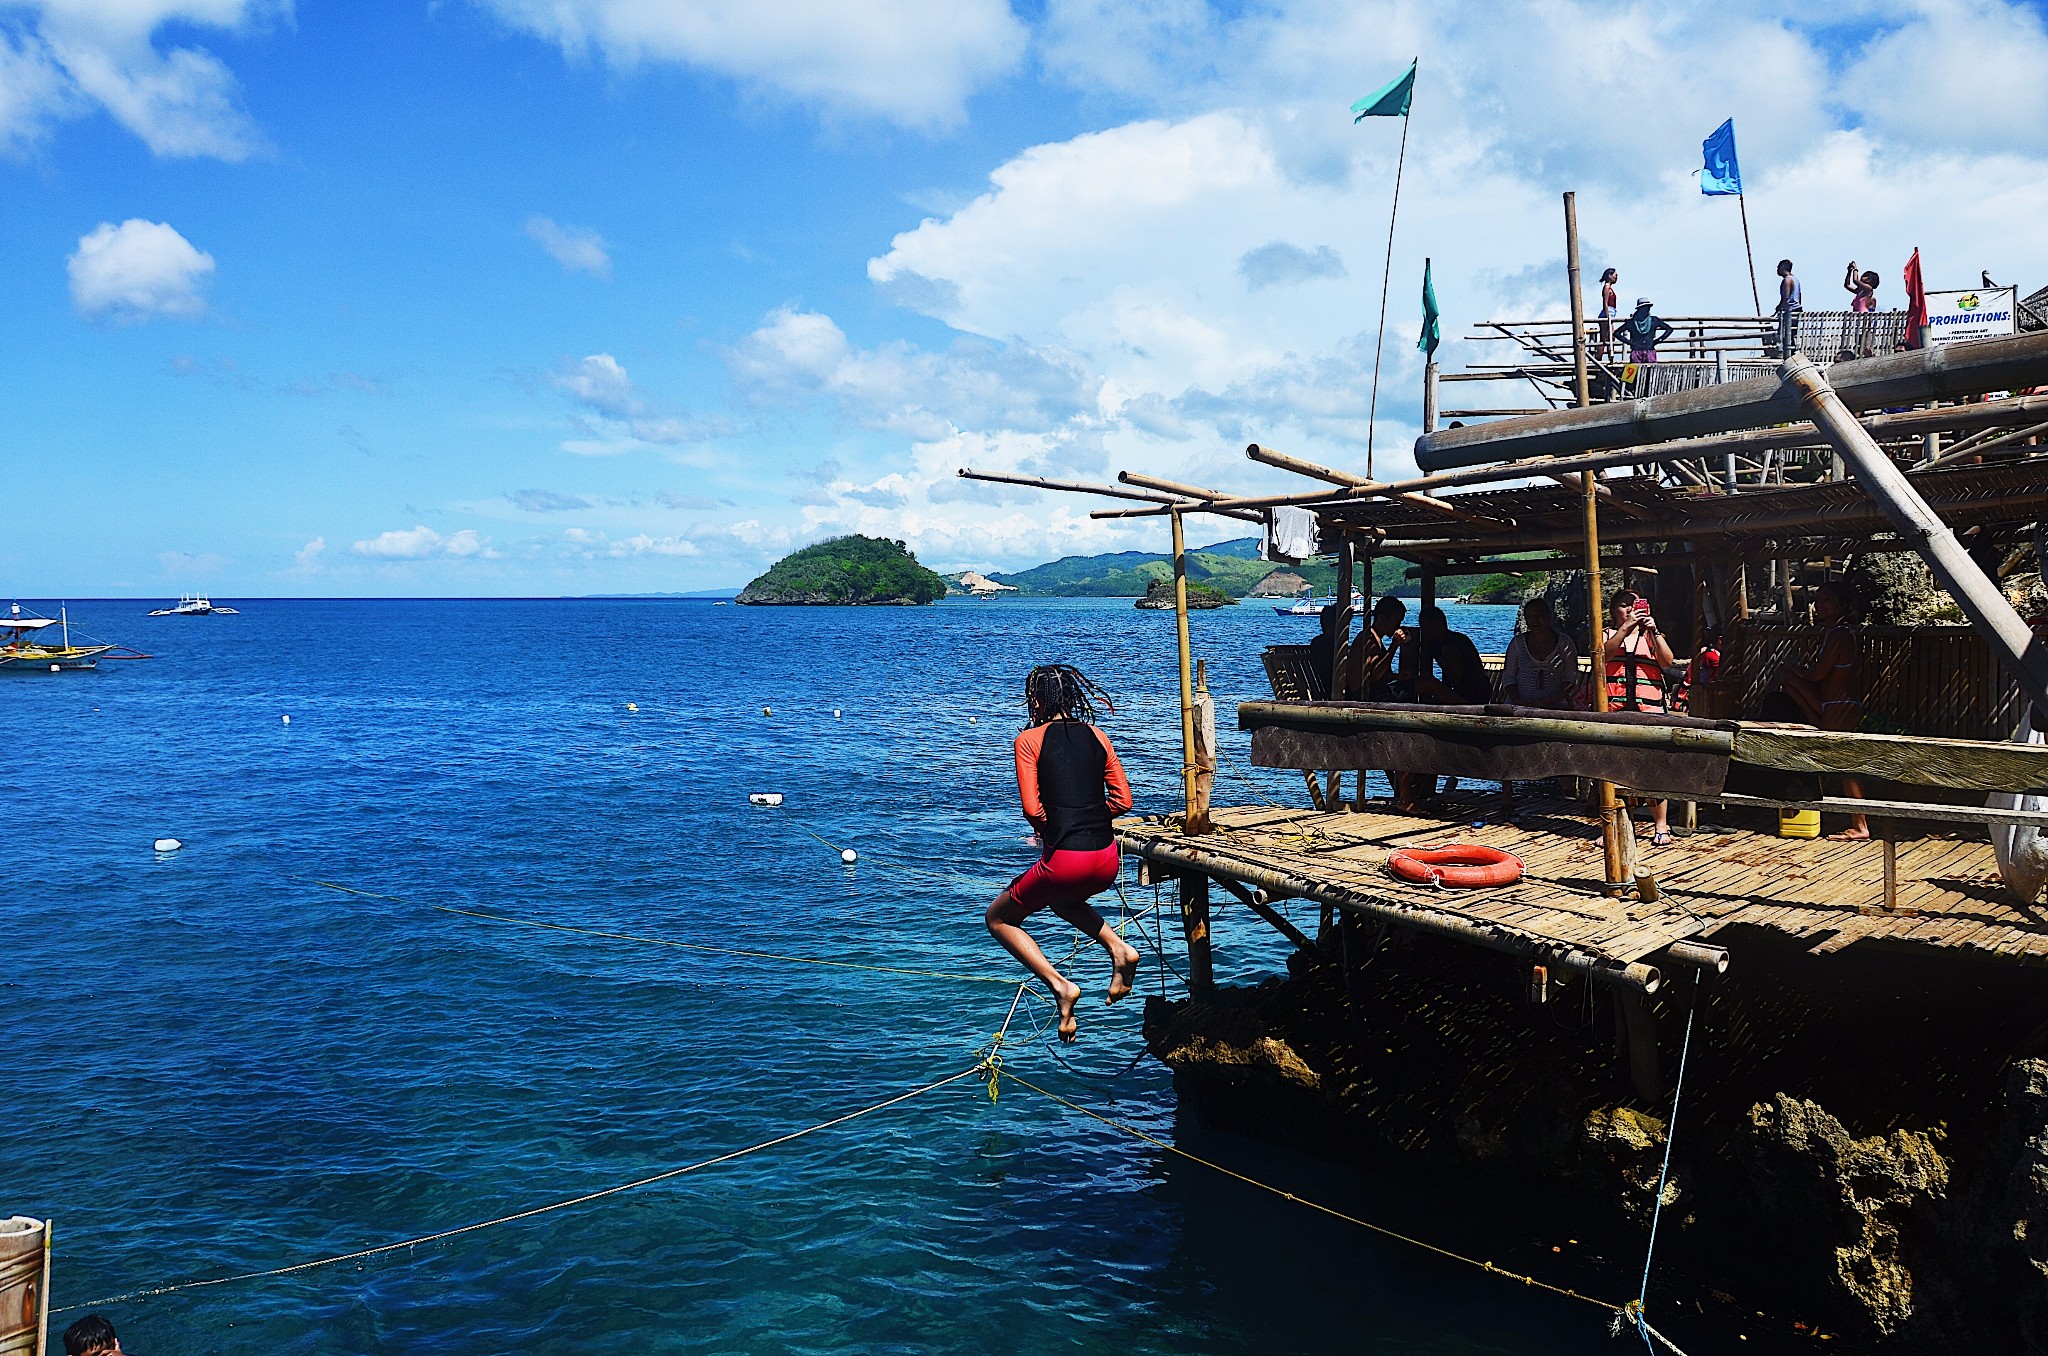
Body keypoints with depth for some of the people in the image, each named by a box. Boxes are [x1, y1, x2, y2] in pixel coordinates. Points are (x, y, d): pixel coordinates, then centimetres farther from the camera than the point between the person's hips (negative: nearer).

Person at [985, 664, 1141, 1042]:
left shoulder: (1029, 740, -3)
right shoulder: (1097, 736, 10)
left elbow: (1032, 808, -10)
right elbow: (1123, 801, 8)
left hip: (1065, 861, -6)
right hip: (1108, 861, 6)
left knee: (999, 919, 19)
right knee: (1062, 898, 38)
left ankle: (1060, 986, 1)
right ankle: (1118, 948, 15)